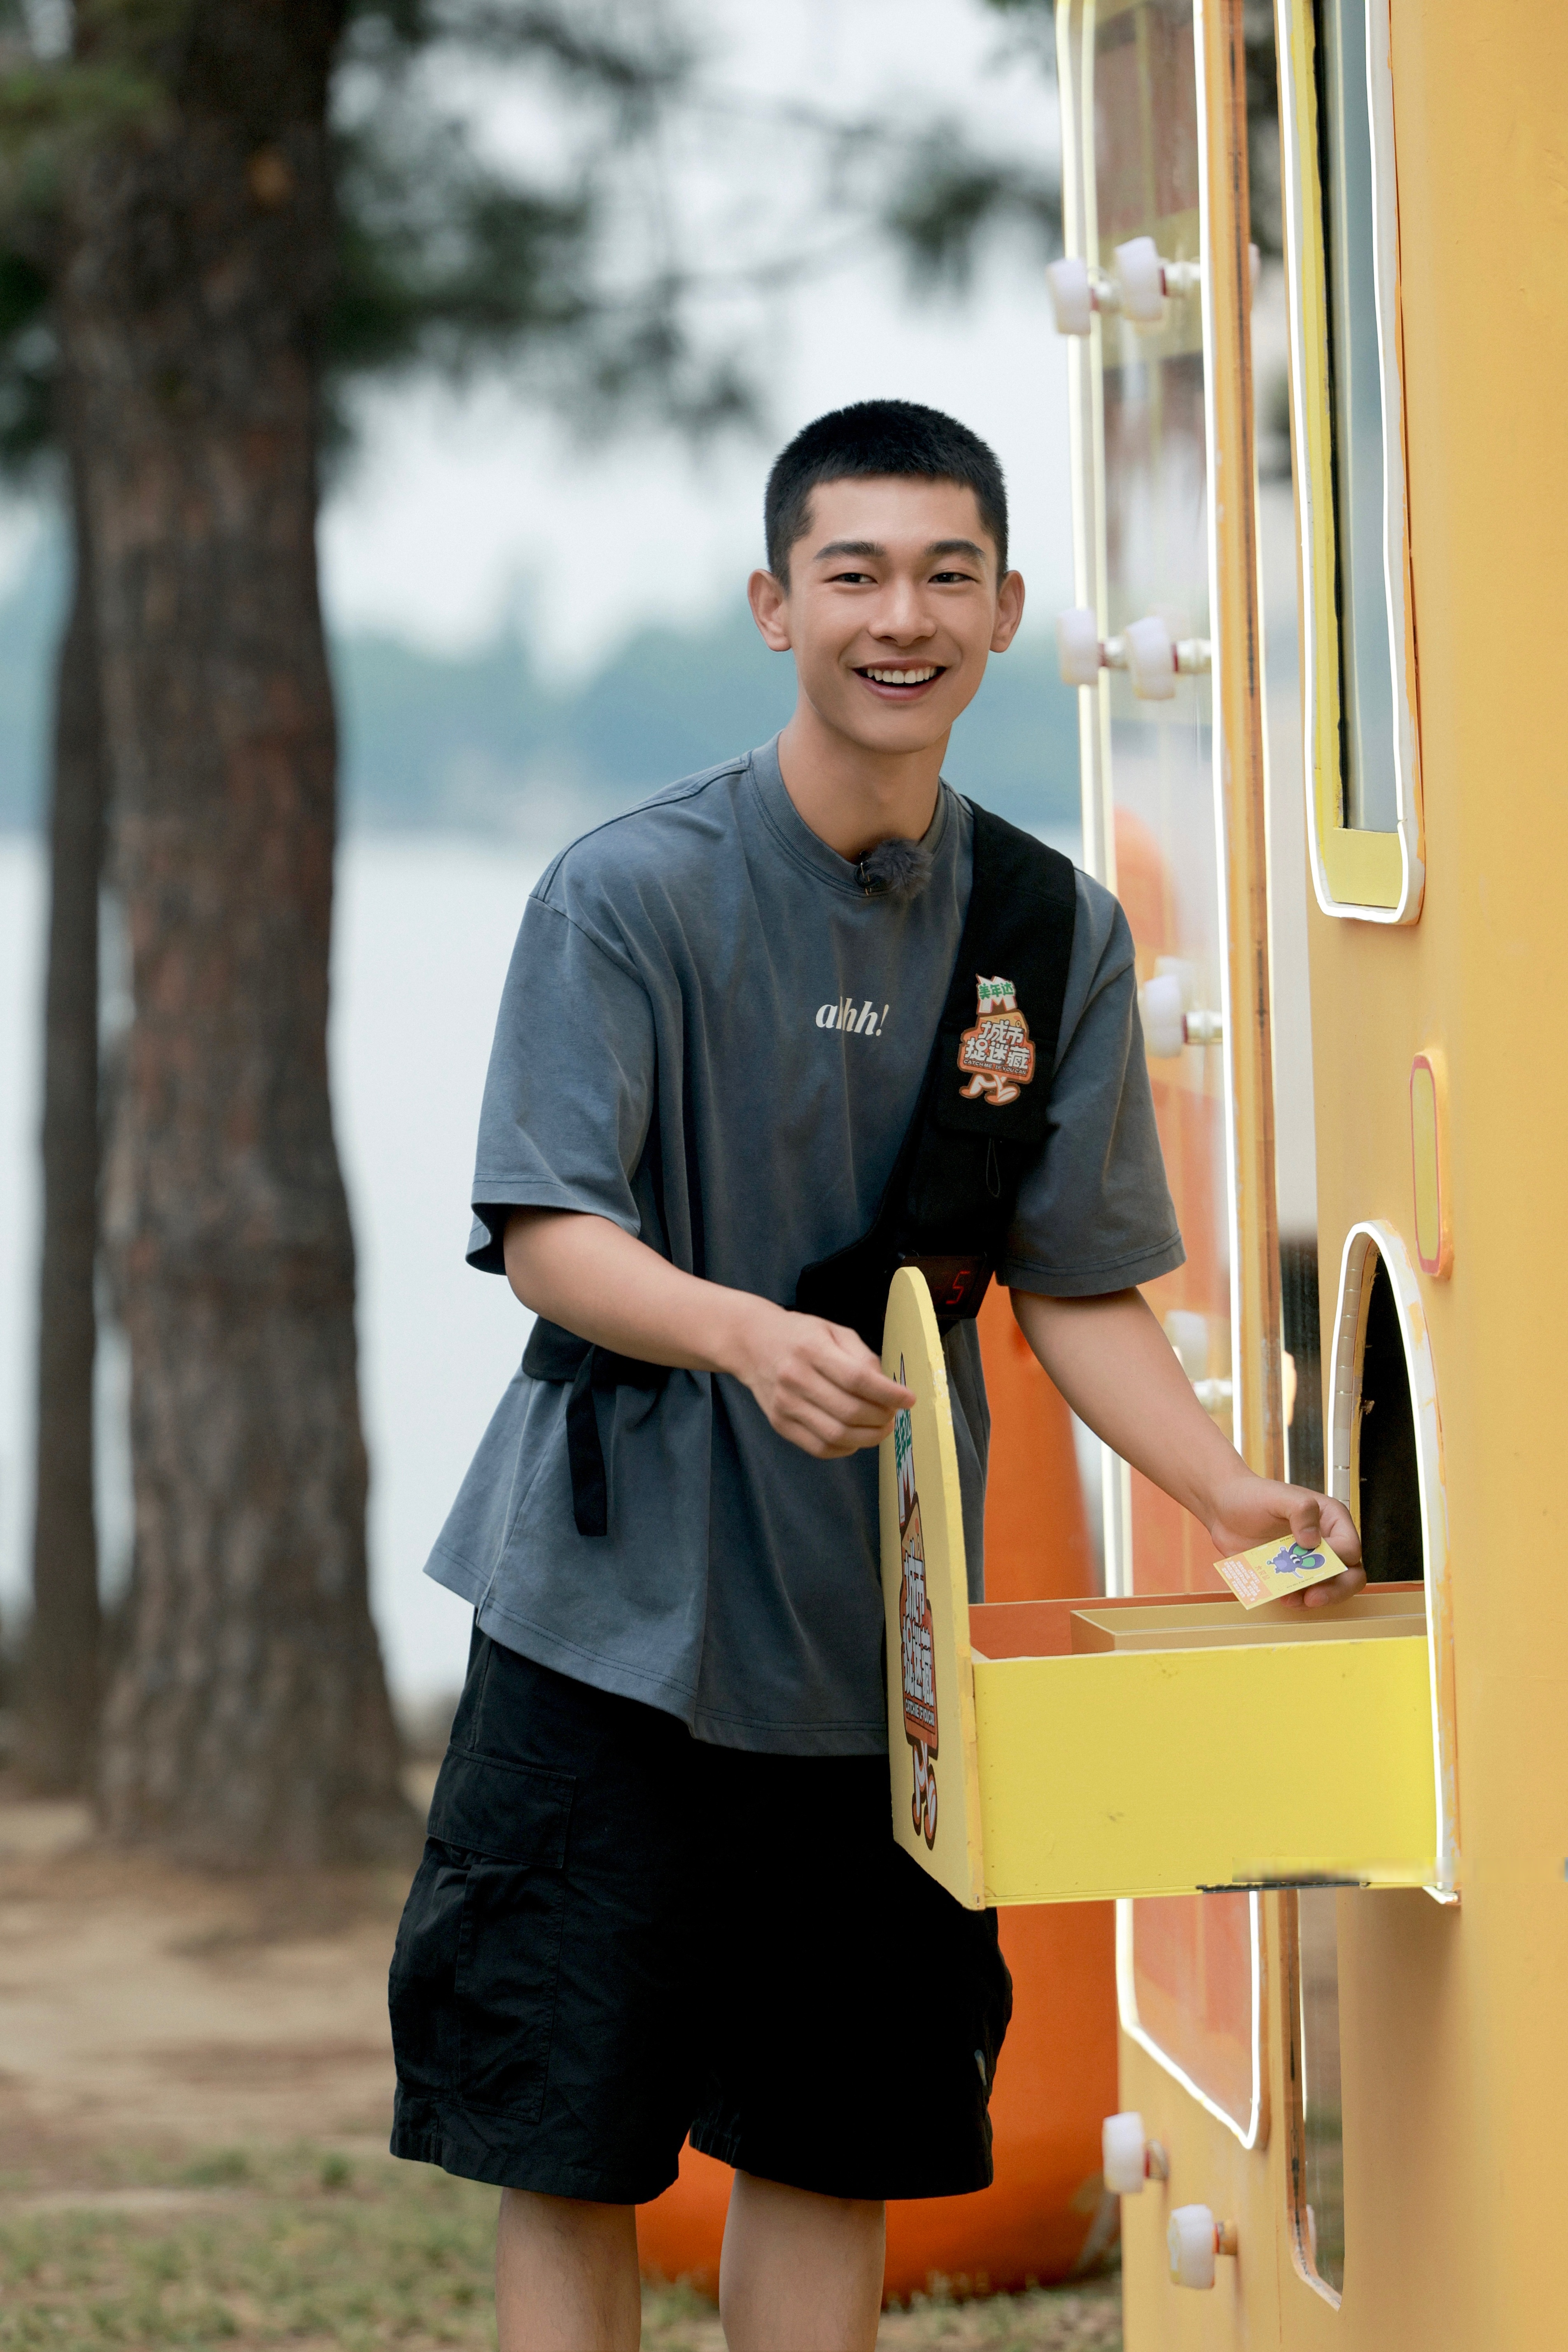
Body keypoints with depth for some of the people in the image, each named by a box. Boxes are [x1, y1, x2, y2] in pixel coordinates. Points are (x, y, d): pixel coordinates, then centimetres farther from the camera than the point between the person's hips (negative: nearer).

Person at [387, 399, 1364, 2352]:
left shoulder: (1054, 932, 4)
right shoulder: (633, 893, -8)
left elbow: (1077, 1285, 6)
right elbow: (543, 1234, -14)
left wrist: (1227, 1492, -10)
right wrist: (747, 1333, -33)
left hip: (881, 1634, 4)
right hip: (620, 1608, -4)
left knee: (837, 2141, 9)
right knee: (570, 2139, -1)